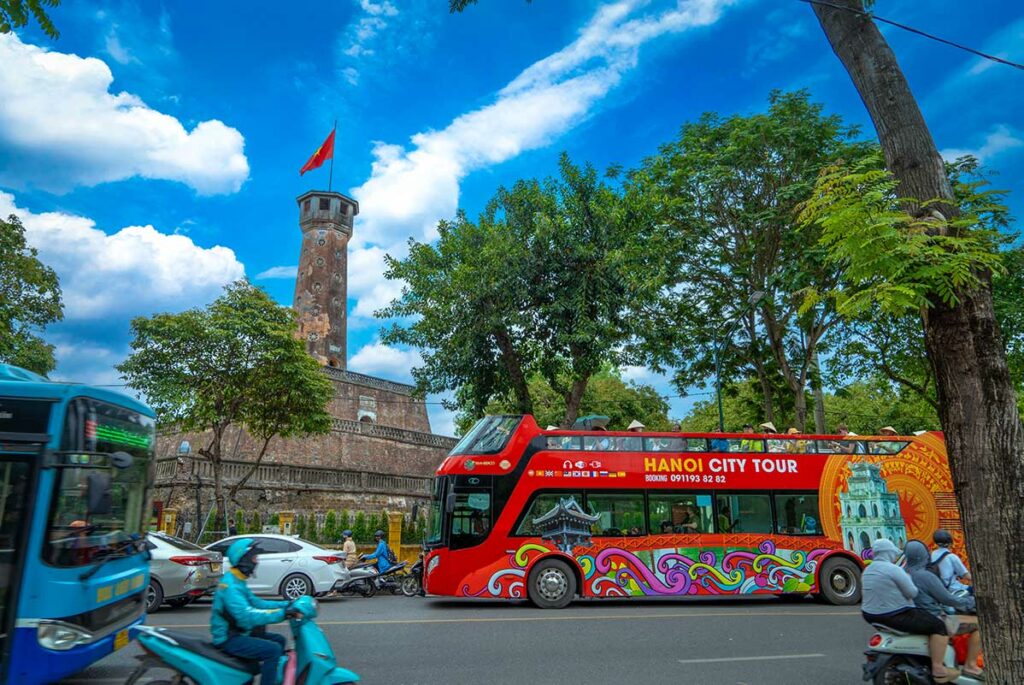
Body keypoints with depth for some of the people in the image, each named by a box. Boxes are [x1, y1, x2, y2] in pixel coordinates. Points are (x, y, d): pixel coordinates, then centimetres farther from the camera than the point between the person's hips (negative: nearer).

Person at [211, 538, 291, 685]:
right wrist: (281, 613, -35)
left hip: (238, 633, 10)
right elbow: (246, 616, -33)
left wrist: (286, 605, 2)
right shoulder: (230, 585, -22)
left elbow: (256, 603, 12)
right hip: (228, 639, -10)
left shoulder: (238, 581, 11)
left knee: (278, 640, 11)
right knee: (273, 650, -22)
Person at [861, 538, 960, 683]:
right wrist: (908, 579, 6)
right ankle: (938, 670, -2)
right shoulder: (893, 569, -17)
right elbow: (912, 593, -11)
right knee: (938, 626, -3)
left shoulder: (868, 570, 10)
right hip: (894, 616, -9)